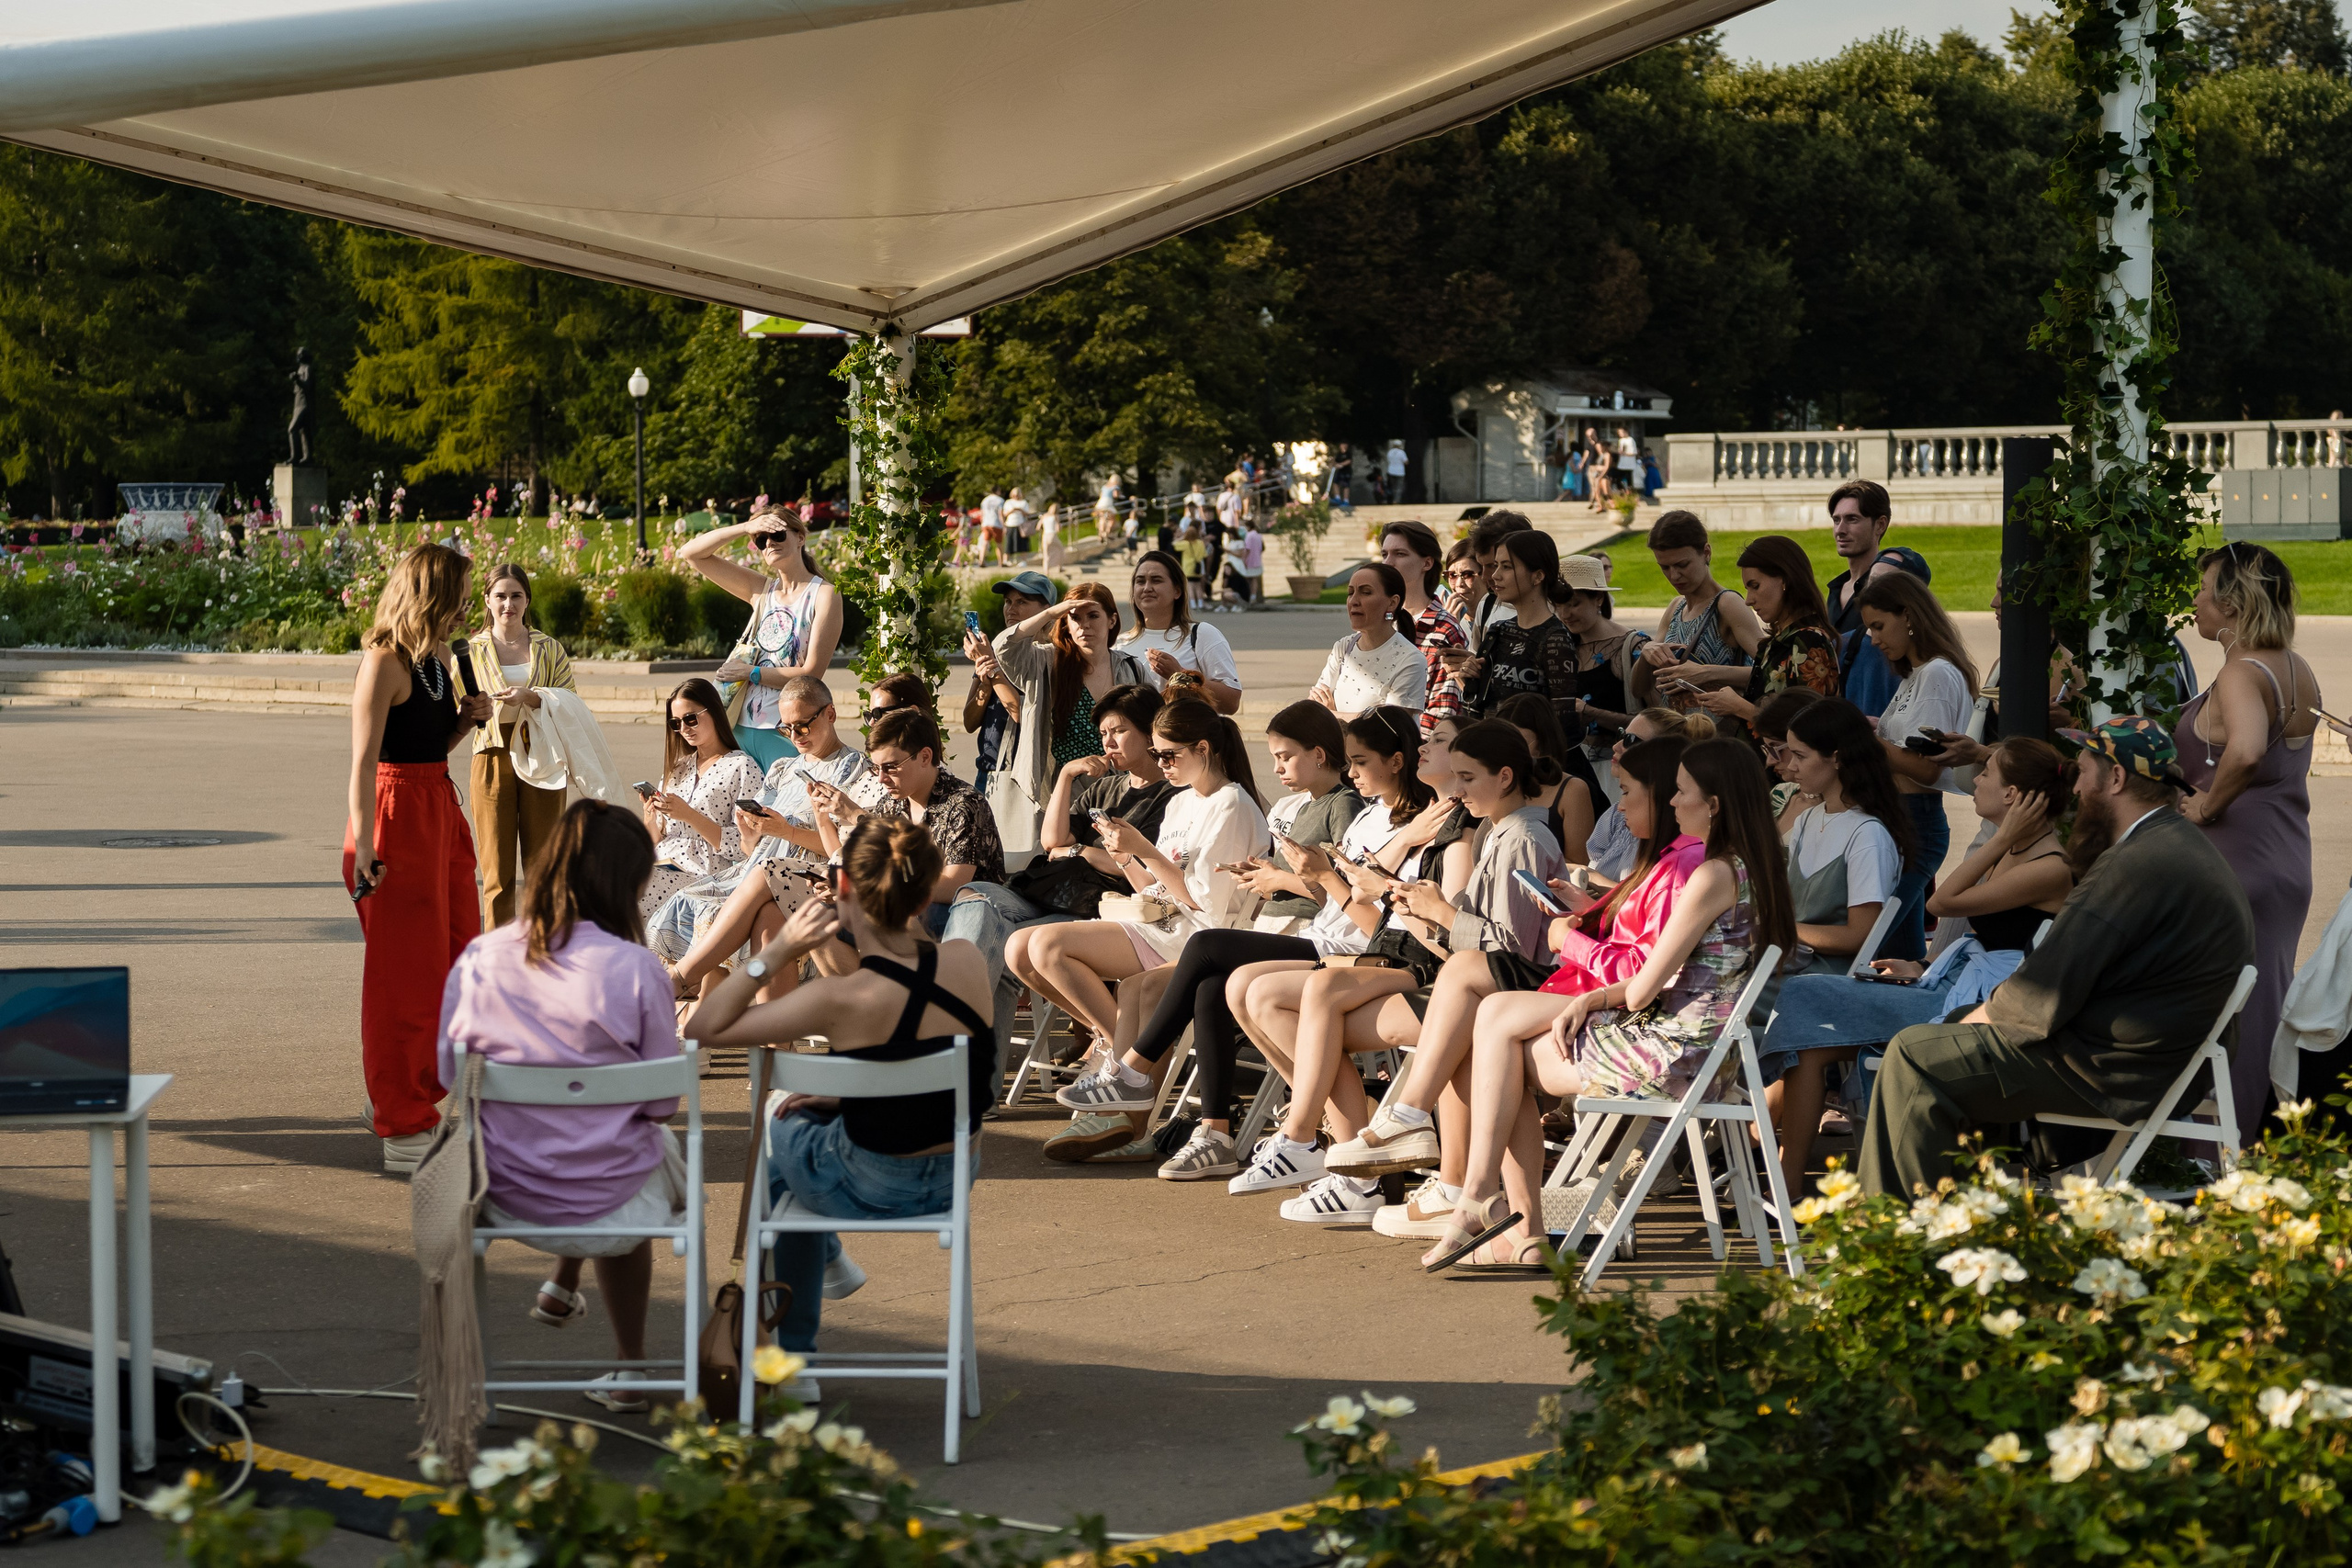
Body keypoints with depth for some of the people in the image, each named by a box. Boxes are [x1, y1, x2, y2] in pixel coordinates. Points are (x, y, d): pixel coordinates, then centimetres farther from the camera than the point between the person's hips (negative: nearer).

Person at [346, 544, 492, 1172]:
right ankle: (401, 1127, 3)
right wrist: (363, 845, -25)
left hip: (440, 808, 9)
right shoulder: (385, 662, -14)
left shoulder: (438, 659, 13)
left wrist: (466, 719, 5)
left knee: (458, 961, 14)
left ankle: (398, 1096, 29)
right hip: (396, 814, -9)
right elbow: (364, 761, -19)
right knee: (405, 973, -4)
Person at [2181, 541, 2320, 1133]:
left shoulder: (2242, 673, -19)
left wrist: (2205, 807, -23)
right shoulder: (2298, 669, 10)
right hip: (2289, 861, 9)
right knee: (2266, 1006, 15)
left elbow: (2246, 751, -38)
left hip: (2235, 857, -9)